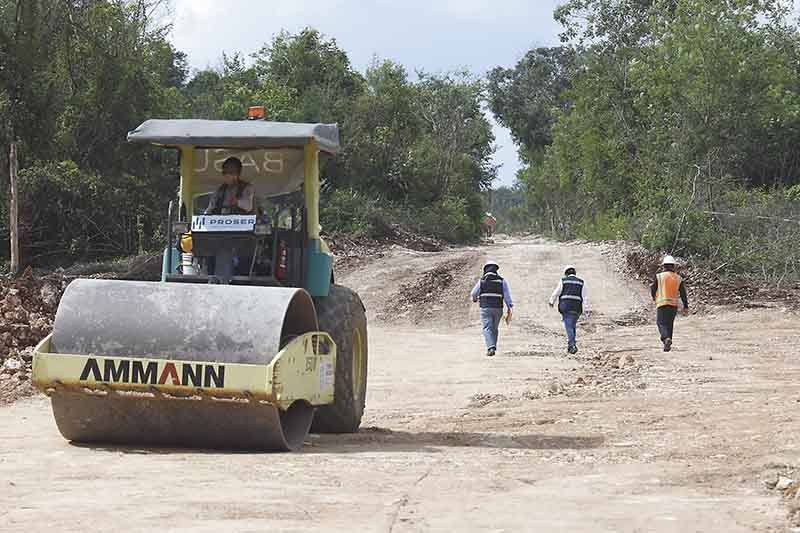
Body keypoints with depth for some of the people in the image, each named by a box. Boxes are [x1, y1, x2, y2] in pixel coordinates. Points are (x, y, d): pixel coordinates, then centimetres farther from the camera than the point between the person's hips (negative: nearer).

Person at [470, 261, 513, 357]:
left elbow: (473, 295, 8)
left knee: (487, 329, -5)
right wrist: (509, 311, -4)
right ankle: (493, 347, 25)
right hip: (498, 309, 2)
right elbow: (507, 296, -4)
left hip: (485, 308, -2)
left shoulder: (481, 281, -1)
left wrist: (475, 299, 33)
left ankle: (491, 348, -24)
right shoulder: (502, 281, 2)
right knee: (494, 328, 19)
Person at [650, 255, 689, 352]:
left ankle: (666, 338, -29)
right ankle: (667, 344, 15)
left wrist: (654, 297, 26)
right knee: (670, 323, 15)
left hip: (662, 304, -3)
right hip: (674, 304, 4)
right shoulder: (678, 278, 6)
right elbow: (683, 293, 4)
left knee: (661, 323, -2)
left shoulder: (659, 276, -3)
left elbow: (653, 289, 4)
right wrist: (686, 306, 7)